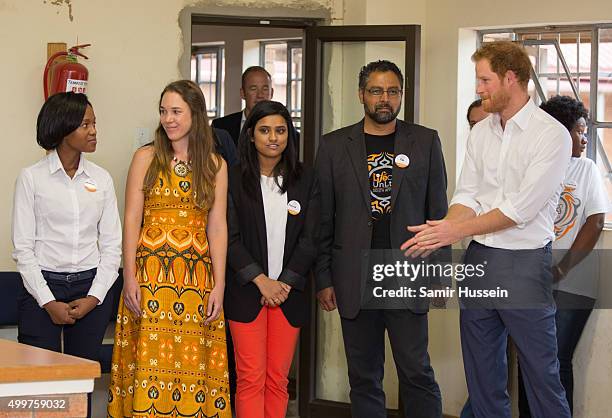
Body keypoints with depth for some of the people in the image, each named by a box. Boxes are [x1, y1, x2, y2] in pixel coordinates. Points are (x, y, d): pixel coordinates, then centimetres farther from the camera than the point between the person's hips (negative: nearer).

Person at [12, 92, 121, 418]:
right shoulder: (31, 178, -1)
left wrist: (94, 297, -5)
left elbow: (111, 244, 7)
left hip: (91, 290, 3)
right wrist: (48, 302, -10)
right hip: (43, 286, -3)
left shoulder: (101, 179, 7)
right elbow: (23, 247, -4)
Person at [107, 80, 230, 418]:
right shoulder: (146, 158, 5)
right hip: (151, 273, -1)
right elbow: (132, 220, 1)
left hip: (197, 276, 1)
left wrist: (218, 285, -2)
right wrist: (129, 277, -7)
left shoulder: (215, 165, 9)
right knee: (149, 361, -4)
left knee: (193, 361, 0)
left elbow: (217, 227, 5)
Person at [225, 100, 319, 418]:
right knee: (251, 379, -5)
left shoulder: (305, 180, 7)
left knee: (278, 379, 3)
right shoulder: (234, 179, 1)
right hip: (246, 292, -2)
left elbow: (310, 239, 3)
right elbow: (230, 238, -4)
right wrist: (261, 281, -12)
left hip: (288, 292, 2)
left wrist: (284, 283, -7)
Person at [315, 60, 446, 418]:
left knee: (417, 372, -4)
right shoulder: (334, 146, 6)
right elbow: (323, 218, 7)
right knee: (364, 377, 7)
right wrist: (324, 279, 3)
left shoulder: (426, 142, 5)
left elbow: (438, 211, 7)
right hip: (355, 278, 1)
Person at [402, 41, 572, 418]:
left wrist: (458, 230, -14)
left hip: (525, 263, -6)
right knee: (481, 372, 13)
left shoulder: (552, 135, -11)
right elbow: (467, 196, 6)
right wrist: (441, 233, -14)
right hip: (479, 258, 6)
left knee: (541, 371, -1)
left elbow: (520, 209, -17)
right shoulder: (481, 132, 10)